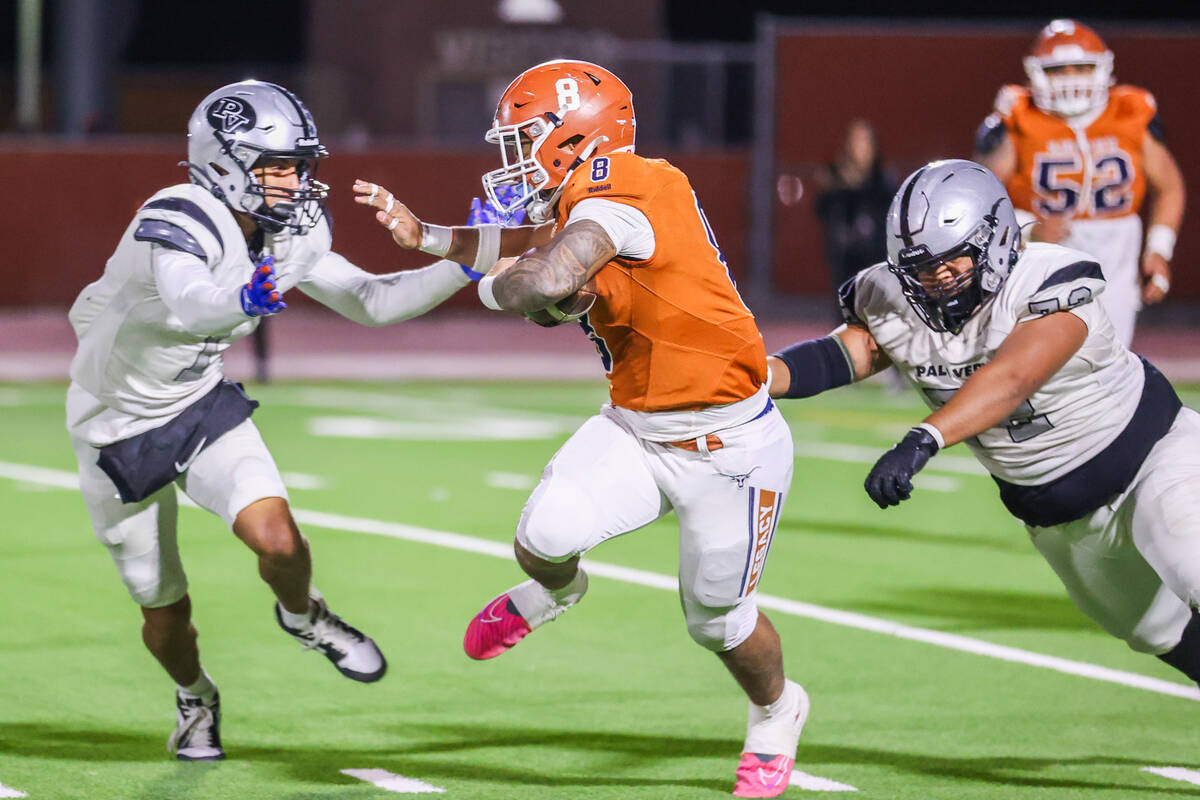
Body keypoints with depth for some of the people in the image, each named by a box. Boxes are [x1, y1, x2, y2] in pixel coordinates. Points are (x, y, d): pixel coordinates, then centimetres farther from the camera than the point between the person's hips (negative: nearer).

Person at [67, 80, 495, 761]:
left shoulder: (289, 236, -7)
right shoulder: (177, 222, -31)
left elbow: (370, 301, 0)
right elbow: (188, 306, -50)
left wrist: (464, 267, -11)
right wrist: (242, 302, -71)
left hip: (200, 405, 4)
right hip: (120, 430, -4)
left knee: (278, 539, -21)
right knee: (165, 613, 7)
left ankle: (303, 616, 14)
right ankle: (195, 697, 42)